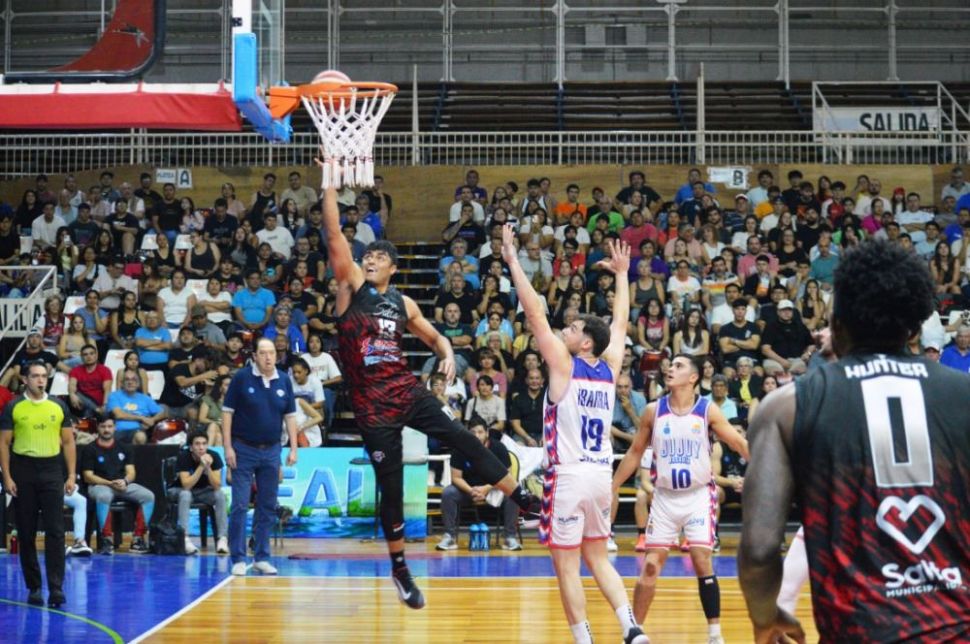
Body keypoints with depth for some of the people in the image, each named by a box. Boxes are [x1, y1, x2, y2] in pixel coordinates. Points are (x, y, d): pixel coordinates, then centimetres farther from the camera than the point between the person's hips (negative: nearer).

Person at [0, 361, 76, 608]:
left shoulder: (58, 406, 6)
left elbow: (68, 441, 9)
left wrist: (71, 476, 2)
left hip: (52, 470, 1)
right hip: (23, 471, -1)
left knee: (55, 531, -7)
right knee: (26, 533, 5)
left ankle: (56, 587, -8)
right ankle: (33, 587, 14)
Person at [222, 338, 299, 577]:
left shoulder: (284, 380, 3)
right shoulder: (241, 377, -7)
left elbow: (290, 415, 8)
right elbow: (227, 412, -5)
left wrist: (293, 448, 2)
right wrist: (228, 447, -10)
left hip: (271, 451, 4)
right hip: (244, 449, -3)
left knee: (267, 507, 7)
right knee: (240, 506, -4)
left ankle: (262, 558, 15)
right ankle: (238, 559, 1)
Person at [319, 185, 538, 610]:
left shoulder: (403, 303, 9)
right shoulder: (351, 284, -1)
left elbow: (434, 337, 21)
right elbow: (333, 232, -12)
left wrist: (447, 353, -2)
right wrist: (331, 185, -19)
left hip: (407, 391, 3)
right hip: (372, 404, -3)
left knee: (463, 441, -5)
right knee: (391, 488, 0)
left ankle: (523, 500, 6)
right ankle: (399, 570, 14)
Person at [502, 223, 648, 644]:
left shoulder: (564, 365, -8)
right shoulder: (609, 367, 6)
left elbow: (535, 313, -12)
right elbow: (620, 323, 23)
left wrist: (512, 260, -9)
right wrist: (621, 274, 32)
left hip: (569, 476, -6)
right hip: (601, 474, 6)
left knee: (566, 565, 1)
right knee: (598, 558, 15)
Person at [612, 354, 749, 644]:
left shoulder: (708, 411, -7)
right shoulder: (653, 411, -1)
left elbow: (740, 444, -6)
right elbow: (635, 453, 9)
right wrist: (611, 488, 9)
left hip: (698, 495, -2)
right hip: (665, 497, 2)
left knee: (702, 561, -10)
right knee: (650, 566, 2)